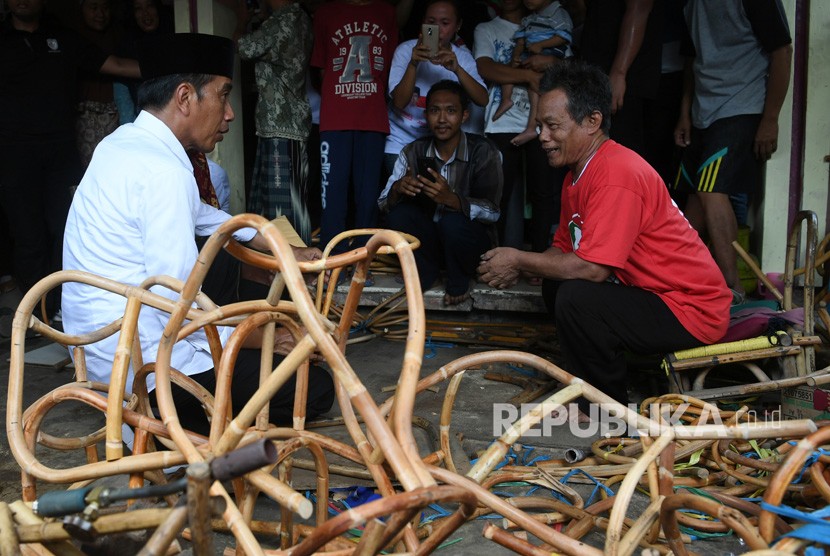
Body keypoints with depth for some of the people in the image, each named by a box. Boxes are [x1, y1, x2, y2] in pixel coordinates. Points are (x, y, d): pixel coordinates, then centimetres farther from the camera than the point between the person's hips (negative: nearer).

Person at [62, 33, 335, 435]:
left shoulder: (123, 142, 8)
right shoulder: (164, 171, -22)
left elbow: (199, 214, 23)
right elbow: (176, 300, -26)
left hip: (99, 345, 10)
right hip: (142, 361, -9)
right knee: (315, 387, -8)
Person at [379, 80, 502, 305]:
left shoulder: (484, 152, -14)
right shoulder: (413, 152, -3)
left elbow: (492, 212, -22)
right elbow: (383, 203, -6)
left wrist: (450, 198, -40)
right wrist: (397, 189, -31)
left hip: (471, 239, -2)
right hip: (428, 240, 3)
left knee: (453, 222, -34)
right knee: (398, 214, -24)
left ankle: (460, 281, -3)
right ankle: (424, 272, 1)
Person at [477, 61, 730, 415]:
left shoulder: (617, 174, -23)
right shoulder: (579, 171, 8)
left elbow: (593, 267, -28)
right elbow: (564, 249, 11)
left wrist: (519, 259, -16)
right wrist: (516, 268, -8)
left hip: (692, 310, -10)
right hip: (652, 291, 10)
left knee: (576, 299, -26)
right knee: (555, 283, 11)